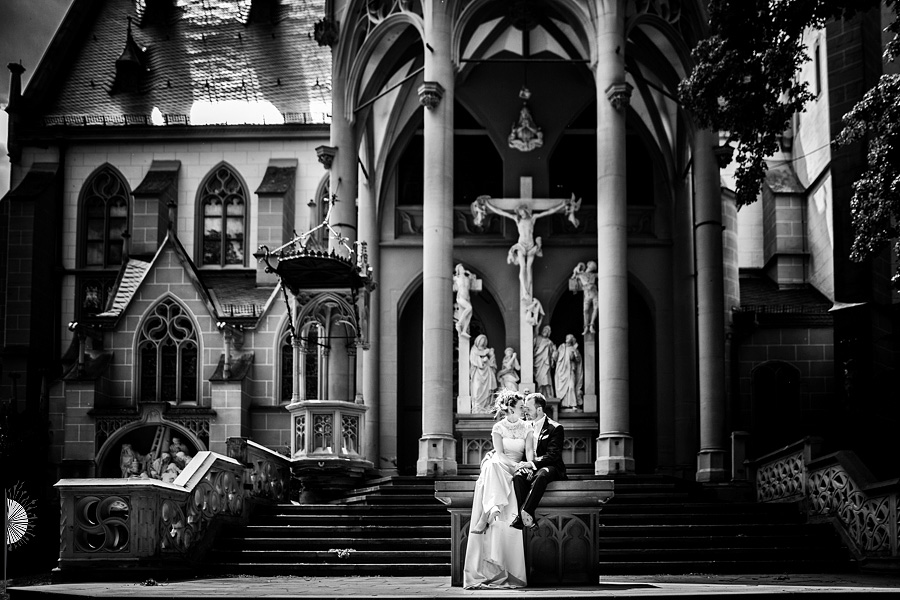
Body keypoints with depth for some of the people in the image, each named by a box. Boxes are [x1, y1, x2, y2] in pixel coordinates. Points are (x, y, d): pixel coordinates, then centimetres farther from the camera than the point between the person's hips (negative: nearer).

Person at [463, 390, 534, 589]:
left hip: (517, 469, 2)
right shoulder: (498, 428, 4)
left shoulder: (526, 428, 11)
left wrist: (528, 464, -23)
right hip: (498, 467, -2)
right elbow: (500, 453, -7)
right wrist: (515, 464, -24)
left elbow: (530, 452, 0)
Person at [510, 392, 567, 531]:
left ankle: (525, 513, -45)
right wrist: (525, 465, -8)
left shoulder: (555, 428, -2)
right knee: (518, 476, -30)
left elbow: (553, 456, -12)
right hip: (530, 468, 5)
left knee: (541, 475, -40)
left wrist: (533, 463, -24)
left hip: (551, 468, -5)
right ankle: (529, 519, -39)